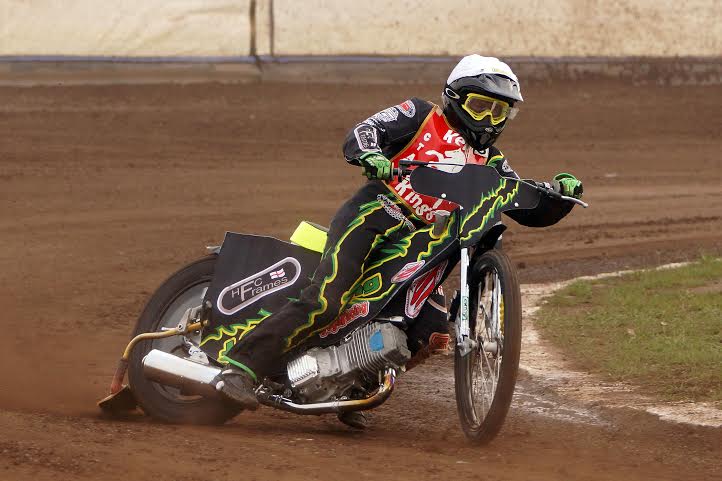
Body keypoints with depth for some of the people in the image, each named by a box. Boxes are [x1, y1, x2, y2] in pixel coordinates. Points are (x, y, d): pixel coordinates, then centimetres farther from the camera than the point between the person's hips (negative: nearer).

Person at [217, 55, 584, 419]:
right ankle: (241, 366, -27)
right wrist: (370, 155, -30)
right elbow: (362, 134, -6)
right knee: (324, 302, -26)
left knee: (433, 332, -10)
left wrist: (560, 195, -2)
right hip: (369, 221, -6)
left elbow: (530, 211, 19)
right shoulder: (420, 115, 7)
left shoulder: (490, 163, 22)